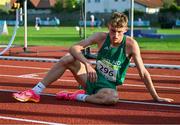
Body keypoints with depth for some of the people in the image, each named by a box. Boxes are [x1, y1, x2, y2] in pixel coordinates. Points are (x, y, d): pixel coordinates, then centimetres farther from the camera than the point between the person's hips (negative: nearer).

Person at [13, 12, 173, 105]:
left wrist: (156, 97, -14)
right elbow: (74, 48, -16)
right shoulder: (101, 37, -9)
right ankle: (36, 92, -9)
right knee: (68, 59, -16)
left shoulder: (130, 44, -18)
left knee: (113, 98, -40)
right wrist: (87, 64, -32)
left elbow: (143, 72, -15)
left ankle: (79, 96, -15)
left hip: (109, 87, -3)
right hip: (93, 79, 3)